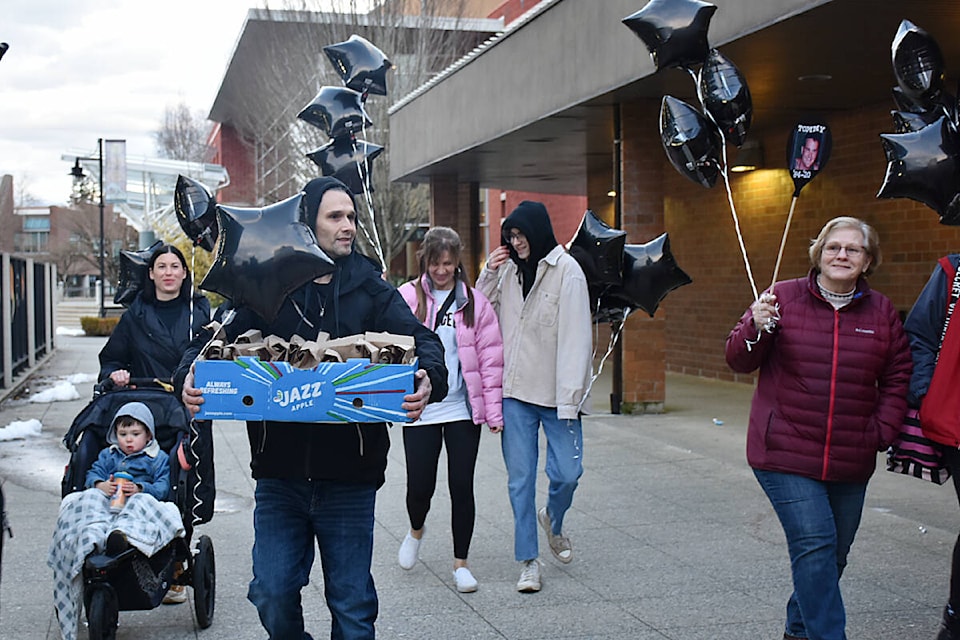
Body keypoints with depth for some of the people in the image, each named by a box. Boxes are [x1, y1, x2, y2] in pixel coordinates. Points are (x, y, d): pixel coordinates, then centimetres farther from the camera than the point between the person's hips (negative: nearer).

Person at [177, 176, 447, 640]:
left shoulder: (368, 288, 4)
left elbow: (420, 339, -6)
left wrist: (428, 377, -28)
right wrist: (191, 373, -19)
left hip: (348, 475, 0)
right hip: (279, 473, 0)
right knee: (273, 594, 4)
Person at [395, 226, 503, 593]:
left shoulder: (474, 301, 3)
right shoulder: (406, 298, 0)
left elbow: (490, 357, 4)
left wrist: (493, 410, 0)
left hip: (463, 410, 1)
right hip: (420, 410, -1)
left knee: (462, 486, 4)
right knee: (419, 487, 1)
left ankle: (460, 563, 19)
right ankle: (416, 530, 36)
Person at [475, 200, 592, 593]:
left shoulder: (567, 271, -8)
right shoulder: (508, 270, 8)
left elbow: (575, 338, -12)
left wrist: (569, 399, -17)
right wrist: (489, 274, 0)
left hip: (555, 394, -3)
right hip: (514, 390, 3)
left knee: (567, 472, 0)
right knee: (520, 478, 4)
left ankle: (553, 521, 33)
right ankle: (528, 560, 14)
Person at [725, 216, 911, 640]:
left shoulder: (882, 312, 7)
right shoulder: (784, 298, -2)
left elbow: (897, 378, 12)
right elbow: (739, 361, 0)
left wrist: (882, 431, -1)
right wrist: (756, 327, -20)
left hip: (851, 462, 4)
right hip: (785, 454, -4)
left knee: (833, 555, 14)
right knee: (814, 545, -14)